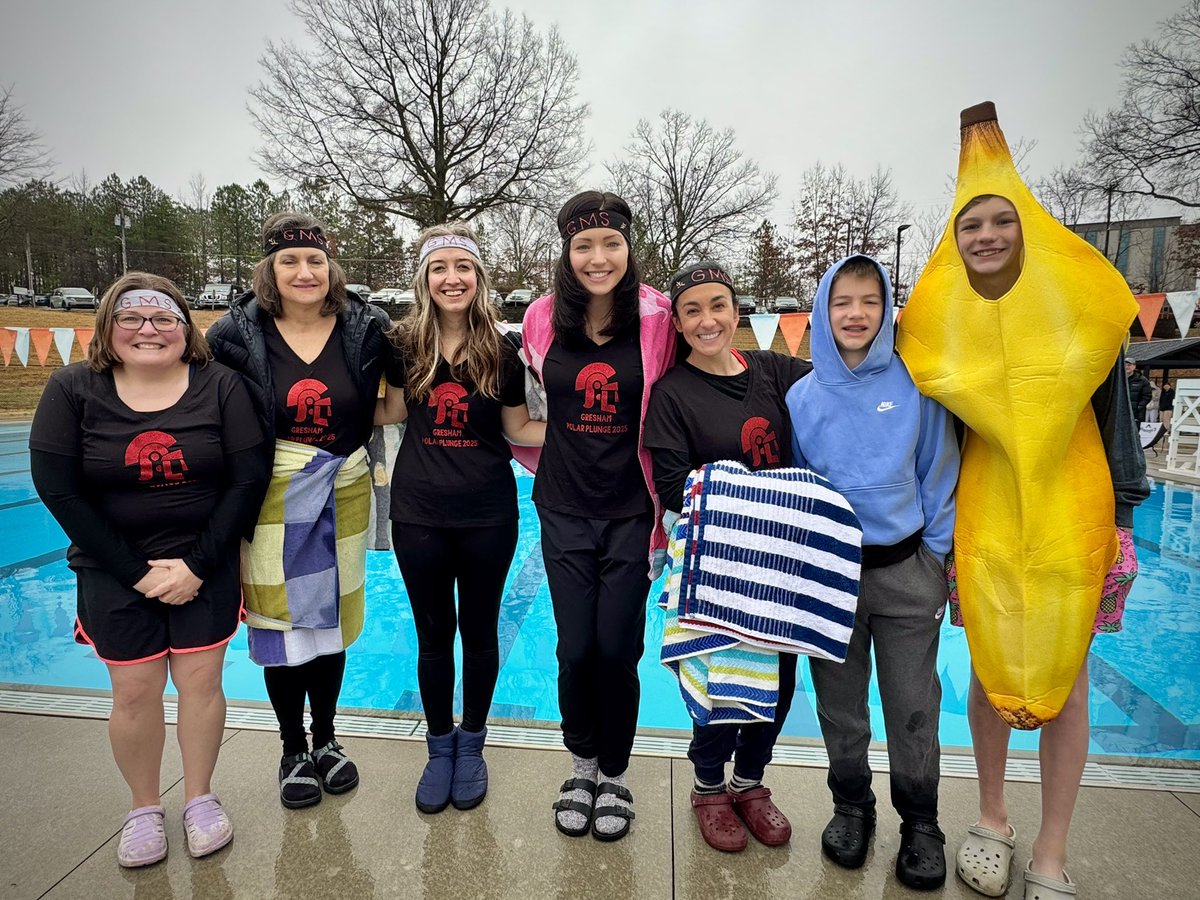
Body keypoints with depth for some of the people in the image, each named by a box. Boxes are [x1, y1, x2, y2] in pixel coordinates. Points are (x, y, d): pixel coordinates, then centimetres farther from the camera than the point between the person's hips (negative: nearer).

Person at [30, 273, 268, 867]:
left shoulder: (219, 386, -7)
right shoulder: (72, 390, -5)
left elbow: (249, 478, -9)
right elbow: (58, 490, -8)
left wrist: (198, 563, -13)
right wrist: (135, 572, -11)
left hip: (207, 567, 0)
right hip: (115, 572, 1)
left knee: (200, 681, 6)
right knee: (135, 691, 7)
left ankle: (199, 797, 29)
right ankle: (143, 807, 31)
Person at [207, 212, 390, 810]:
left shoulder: (367, 328, -4)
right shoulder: (237, 334, -5)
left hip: (341, 496, 1)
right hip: (273, 498, 0)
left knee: (330, 618, 13)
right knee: (278, 620, 7)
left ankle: (326, 739, 32)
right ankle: (292, 750, 27)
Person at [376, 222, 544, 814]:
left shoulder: (501, 351, -4)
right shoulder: (405, 345, -1)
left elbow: (518, 428, 0)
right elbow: (391, 411, 11)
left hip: (486, 513, -1)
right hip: (419, 512, 1)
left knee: (479, 630, 13)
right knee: (433, 633, 13)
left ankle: (471, 744, 35)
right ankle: (439, 747, 34)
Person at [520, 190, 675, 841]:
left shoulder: (655, 317, -7)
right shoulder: (542, 318, -2)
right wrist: (545, 459, 11)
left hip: (630, 510, -1)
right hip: (565, 508, 2)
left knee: (617, 648, 5)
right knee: (575, 648, 7)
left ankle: (614, 774, 30)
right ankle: (582, 764, 34)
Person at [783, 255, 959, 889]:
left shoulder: (914, 385, -3)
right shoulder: (802, 396, 0)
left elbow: (939, 474, 2)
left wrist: (936, 553, 1)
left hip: (906, 571, -1)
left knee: (913, 704, 10)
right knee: (840, 702, 14)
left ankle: (920, 820, 31)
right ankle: (851, 805, 35)